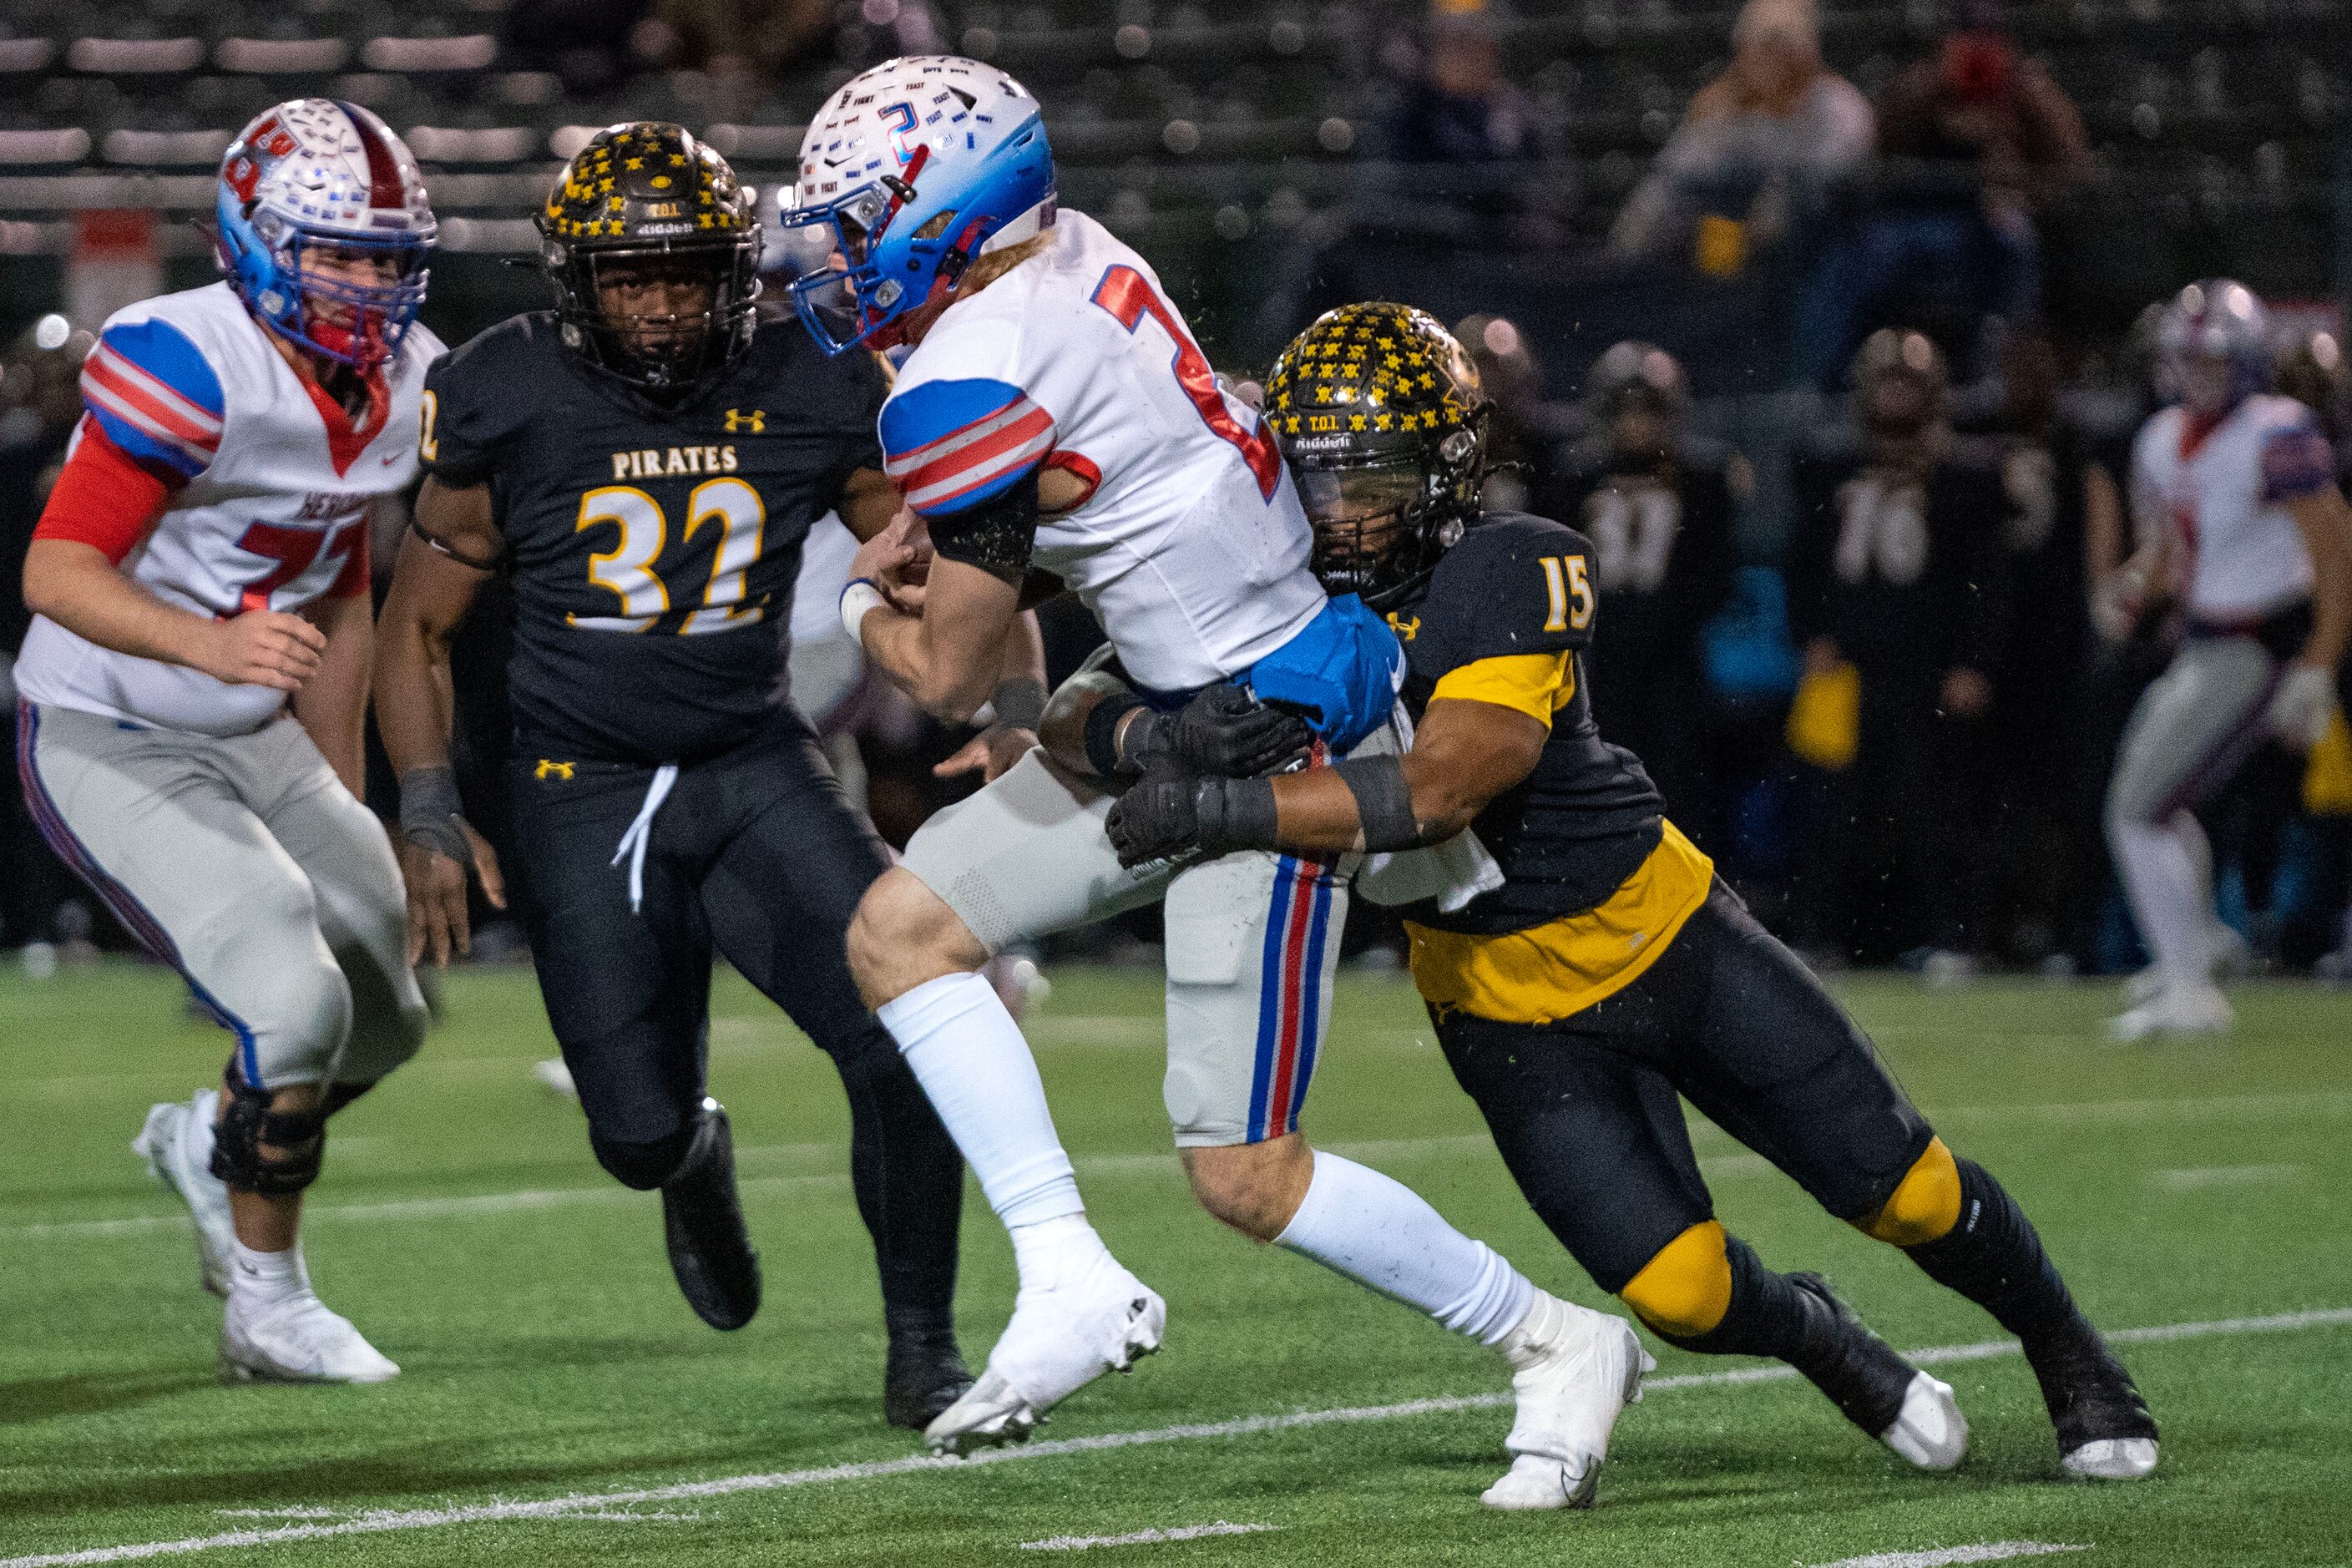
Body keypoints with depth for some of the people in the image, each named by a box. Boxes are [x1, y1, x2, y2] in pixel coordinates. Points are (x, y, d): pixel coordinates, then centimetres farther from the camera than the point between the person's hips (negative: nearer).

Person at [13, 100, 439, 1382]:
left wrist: (340, 804, 19)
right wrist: (210, 644, -42)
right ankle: (267, 1305, 1)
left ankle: (211, 1140, 47)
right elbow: (56, 571, -26)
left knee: (383, 1021, 16)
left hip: (254, 742, 8)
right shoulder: (188, 365, -24)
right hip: (108, 746, -8)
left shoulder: (405, 387, 1)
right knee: (295, 1005, -20)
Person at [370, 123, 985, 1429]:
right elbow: (417, 624, 3)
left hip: (757, 767, 1)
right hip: (586, 795, -1)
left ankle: (922, 1350, 0)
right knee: (640, 1136, -4)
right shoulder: (510, 406, -9)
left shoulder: (808, 393, -6)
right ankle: (694, 1155, 38)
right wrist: (428, 816, -6)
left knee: (908, 1041, -19)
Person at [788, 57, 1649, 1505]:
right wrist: (921, 555, 10)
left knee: (1245, 1175, -4)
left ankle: (1558, 1346, 10)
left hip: (1270, 740, -10)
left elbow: (950, 677, -11)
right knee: (901, 930, 6)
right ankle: (1073, 1280, 3)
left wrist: (866, 607, 9)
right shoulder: (1075, 257, 4)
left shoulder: (970, 390, -21)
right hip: (1186, 708, 10)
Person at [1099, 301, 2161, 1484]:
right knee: (1684, 1294, -11)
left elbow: (1435, 791, -34)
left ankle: (2069, 1356, 31)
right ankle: (1827, 1343, 24)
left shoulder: (1514, 573, -23)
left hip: (1663, 933, -2)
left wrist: (1223, 809, -40)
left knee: (1903, 1191, 2)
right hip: (1513, 1015, 2)